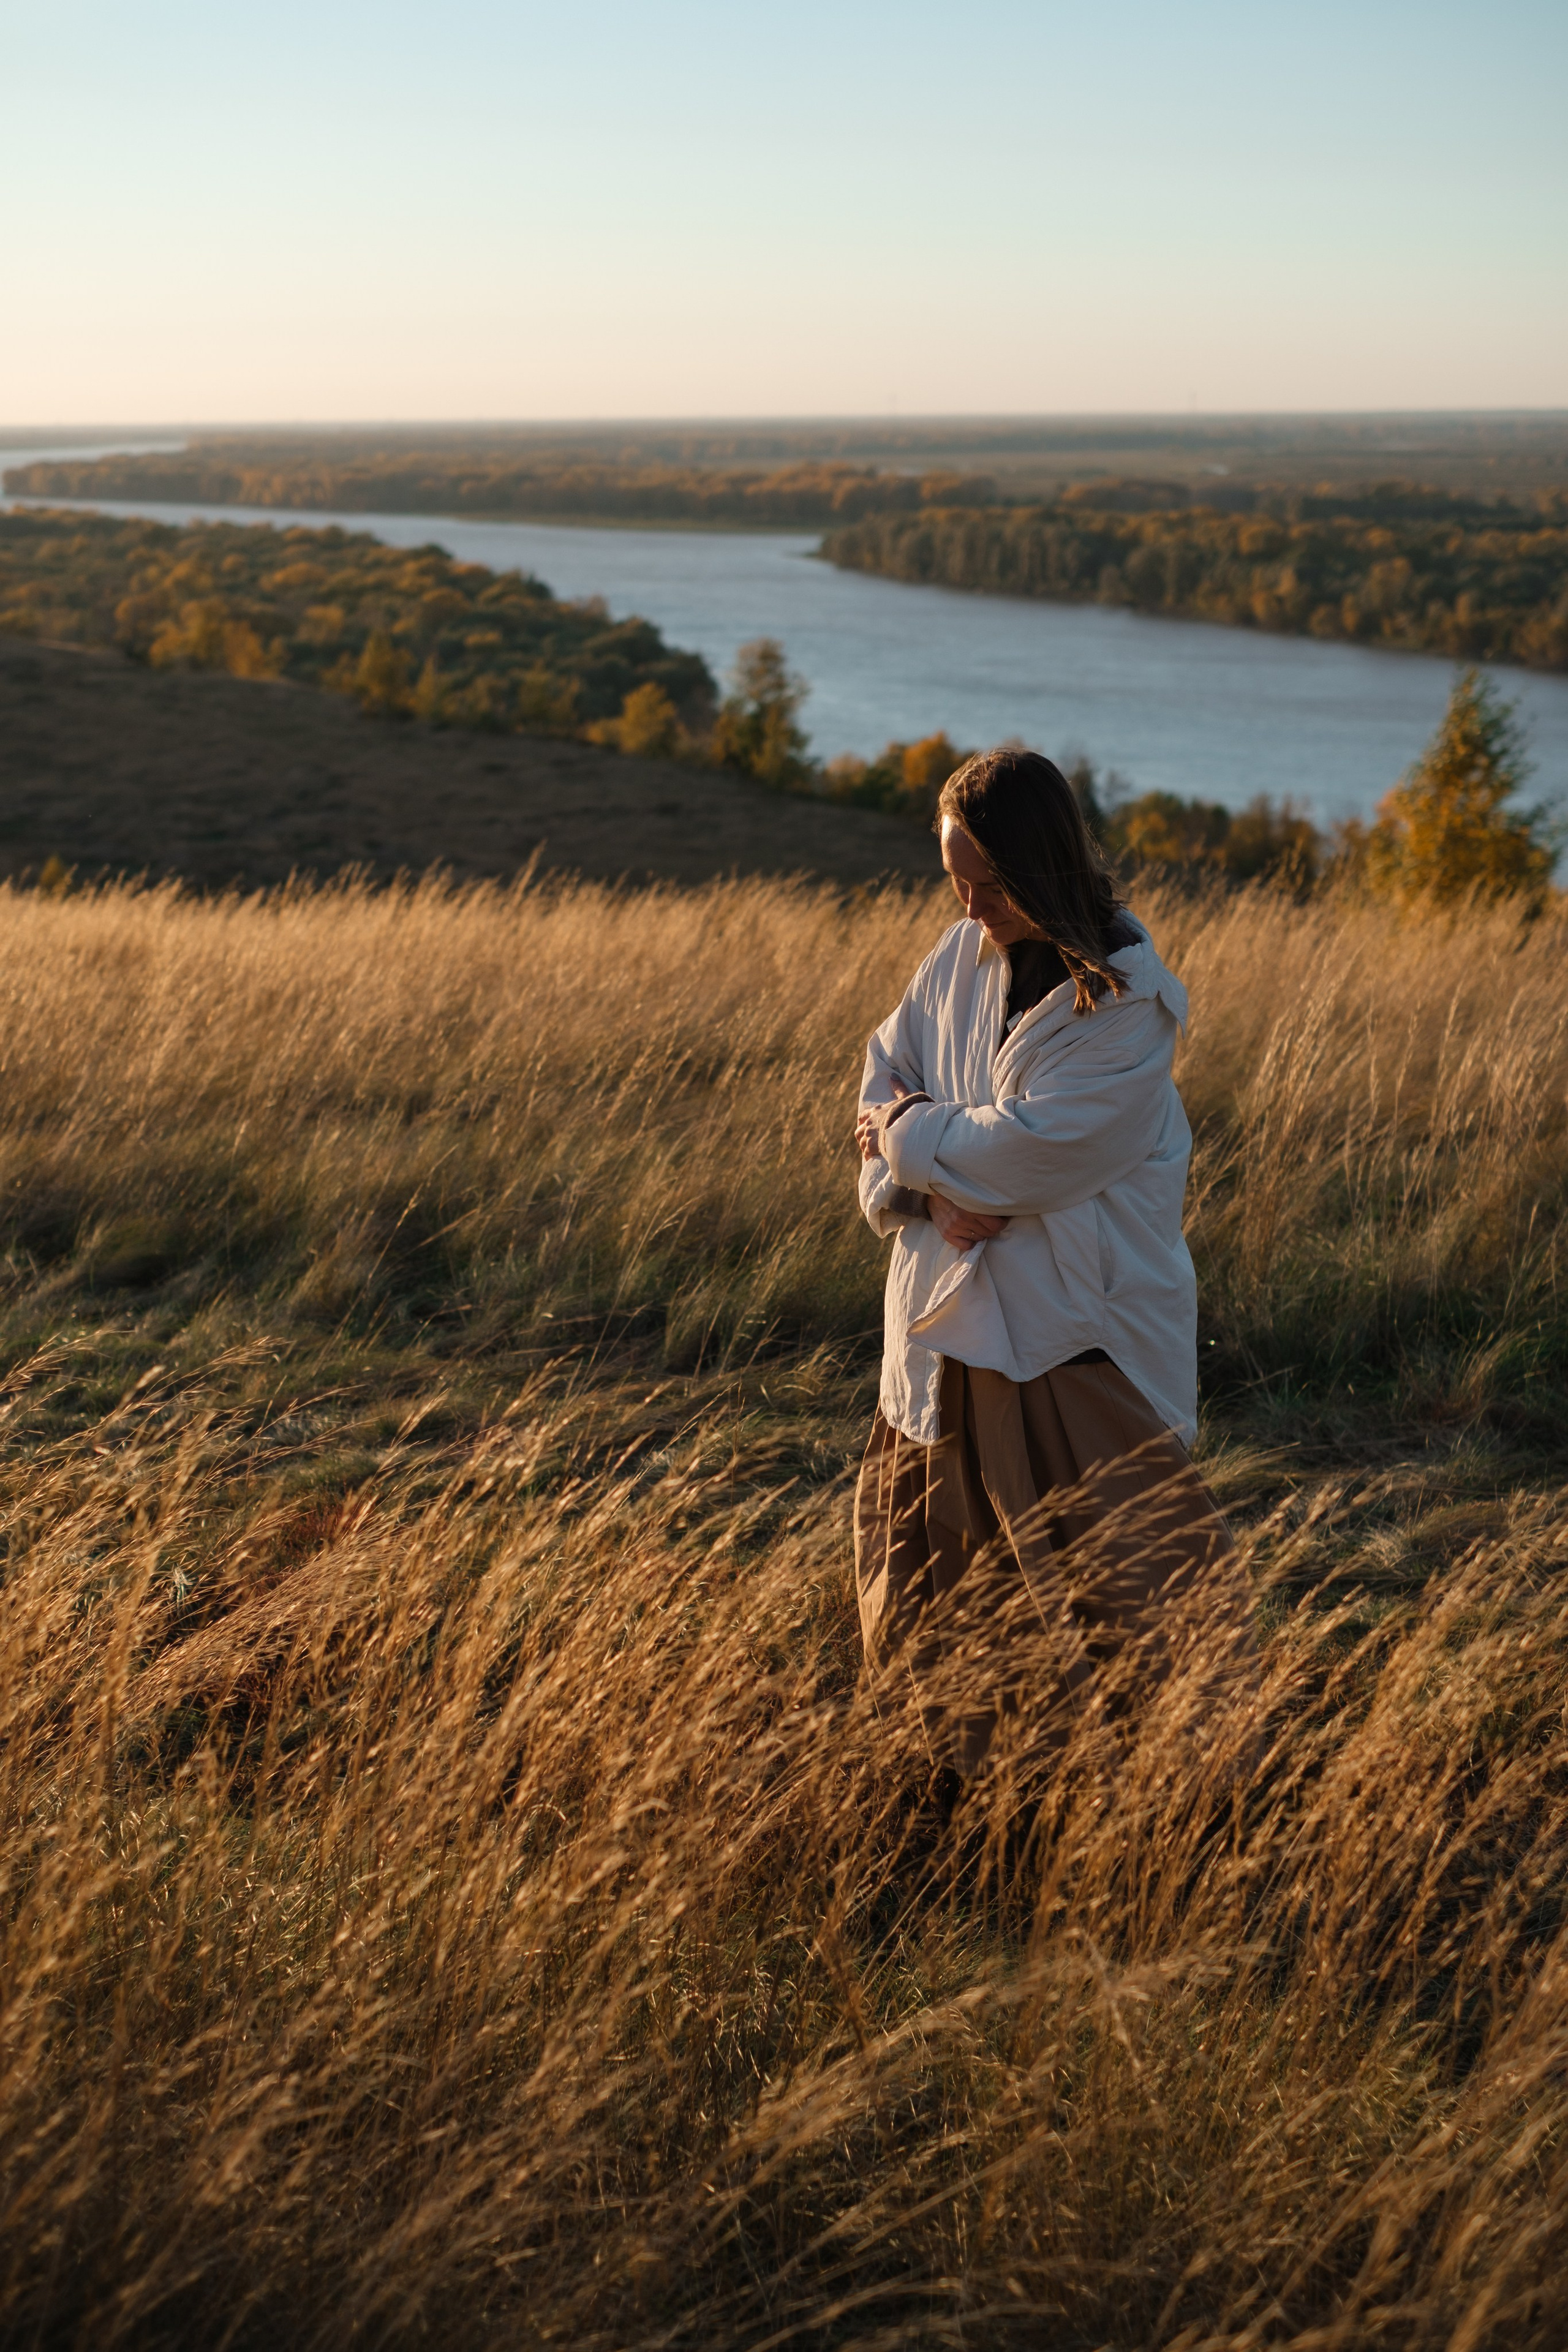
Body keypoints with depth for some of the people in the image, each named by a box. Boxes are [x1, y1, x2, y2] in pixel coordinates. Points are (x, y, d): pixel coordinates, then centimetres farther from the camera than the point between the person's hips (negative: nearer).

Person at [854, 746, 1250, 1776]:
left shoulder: (1125, 999, -16)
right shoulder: (962, 957, 3)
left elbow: (1037, 1147, -22)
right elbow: (887, 1078, 6)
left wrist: (910, 1139, -8)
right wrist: (925, 1189, -13)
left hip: (1078, 1327, -6)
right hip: (952, 1317, 6)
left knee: (1113, 1571, -3)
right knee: (939, 1561, 15)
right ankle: (968, 1766, 32)